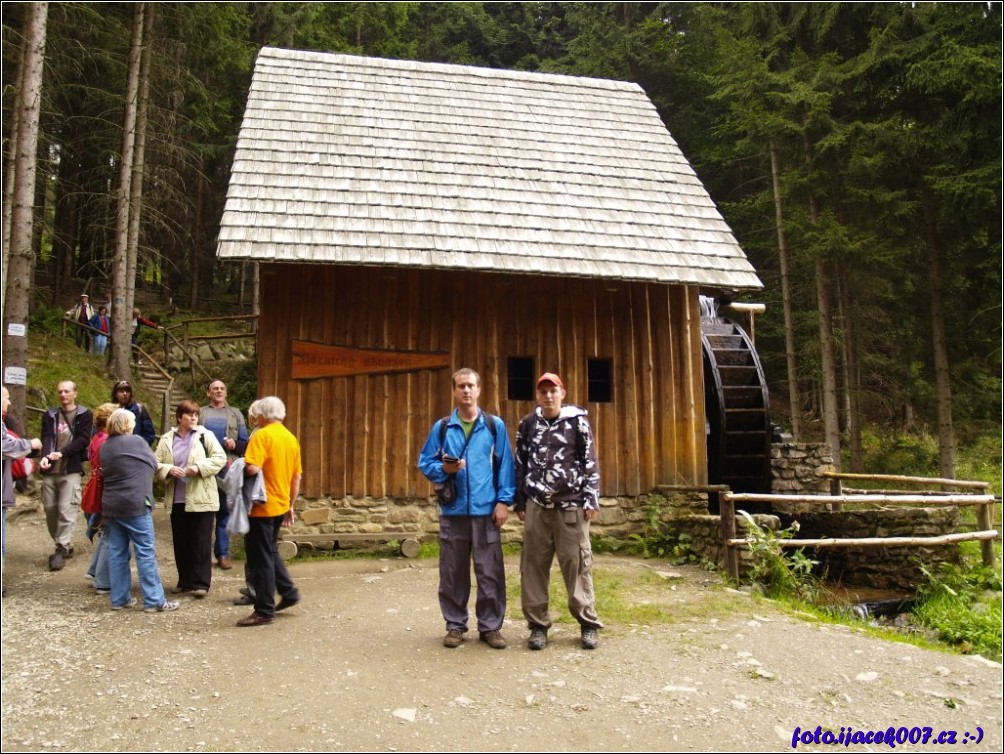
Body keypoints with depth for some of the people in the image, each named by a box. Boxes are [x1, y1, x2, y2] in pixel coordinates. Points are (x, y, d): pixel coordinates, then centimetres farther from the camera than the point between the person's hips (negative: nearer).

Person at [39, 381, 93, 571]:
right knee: (50, 508, 7)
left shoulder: (84, 415, 4)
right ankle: (65, 545, 22)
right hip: (50, 470, 4)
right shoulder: (49, 415, 12)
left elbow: (83, 440, -7)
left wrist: (62, 453, -21)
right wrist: (45, 456, -22)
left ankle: (62, 550, -4)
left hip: (71, 470, -4)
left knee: (66, 509, -9)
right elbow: (46, 438, -2)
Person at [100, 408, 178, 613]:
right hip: (135, 505, -7)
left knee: (117, 552, 11)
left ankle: (119, 598, 16)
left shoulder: (104, 447, 8)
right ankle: (154, 600, -2)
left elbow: (105, 472, 16)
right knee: (146, 552, -3)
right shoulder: (135, 442, -10)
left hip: (110, 506, 7)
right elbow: (153, 463, 2)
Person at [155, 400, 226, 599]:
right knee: (181, 542, 12)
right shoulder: (167, 439, 8)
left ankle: (201, 583, 5)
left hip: (201, 498, -4)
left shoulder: (205, 435, -1)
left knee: (201, 541, -1)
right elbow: (156, 463, 8)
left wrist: (199, 467, -17)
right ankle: (185, 581, 24)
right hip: (177, 499, 4)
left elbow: (220, 458, -5)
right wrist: (168, 469, -13)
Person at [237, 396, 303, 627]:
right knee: (270, 551, 24)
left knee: (260, 558, 1)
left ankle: (264, 611, 7)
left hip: (262, 506, -8)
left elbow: (252, 468, -26)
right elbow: (297, 476, 12)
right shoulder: (291, 438, 9)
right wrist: (290, 505, 20)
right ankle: (288, 592, 23)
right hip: (281, 505, 8)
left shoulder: (262, 436, -14)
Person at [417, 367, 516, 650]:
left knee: (490, 571, 3)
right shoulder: (441, 427, 6)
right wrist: (443, 469, -11)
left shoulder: (495, 425, 4)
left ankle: (490, 626, 16)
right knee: (452, 572, 8)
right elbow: (425, 463, 9)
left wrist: (504, 500, -5)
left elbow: (505, 465, 3)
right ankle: (455, 625, 22)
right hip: (453, 510, 1)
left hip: (486, 510, -1)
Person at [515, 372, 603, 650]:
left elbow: (590, 461, 2)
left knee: (576, 563, 0)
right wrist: (520, 502, 12)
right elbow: (520, 464, 13)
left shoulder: (577, 421, 1)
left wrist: (592, 499, -4)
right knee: (533, 565, 3)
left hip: (571, 505, -2)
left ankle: (589, 625, 13)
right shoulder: (528, 424, 9)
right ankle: (538, 625, 14)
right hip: (537, 506, 3)